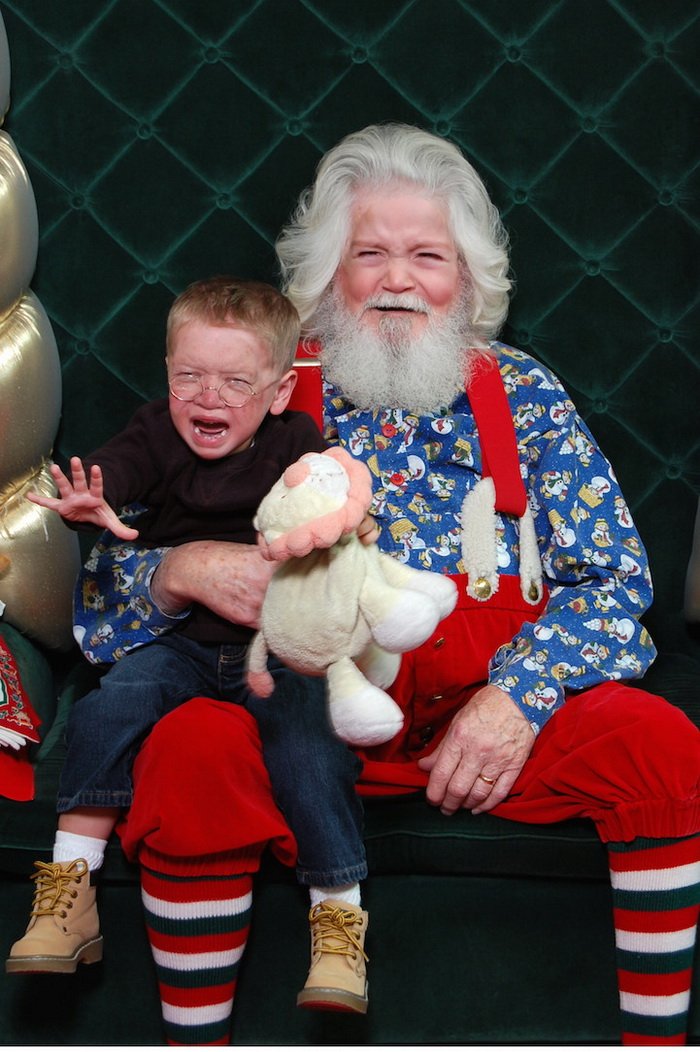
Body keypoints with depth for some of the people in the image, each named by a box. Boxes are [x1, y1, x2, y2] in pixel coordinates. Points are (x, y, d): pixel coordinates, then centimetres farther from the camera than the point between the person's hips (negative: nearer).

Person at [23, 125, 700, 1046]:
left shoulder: (524, 395, 7)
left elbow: (615, 578, 1)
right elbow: (111, 569, 5)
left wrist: (519, 700, -16)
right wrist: (185, 571, -20)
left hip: (498, 711, 1)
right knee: (187, 748, -30)